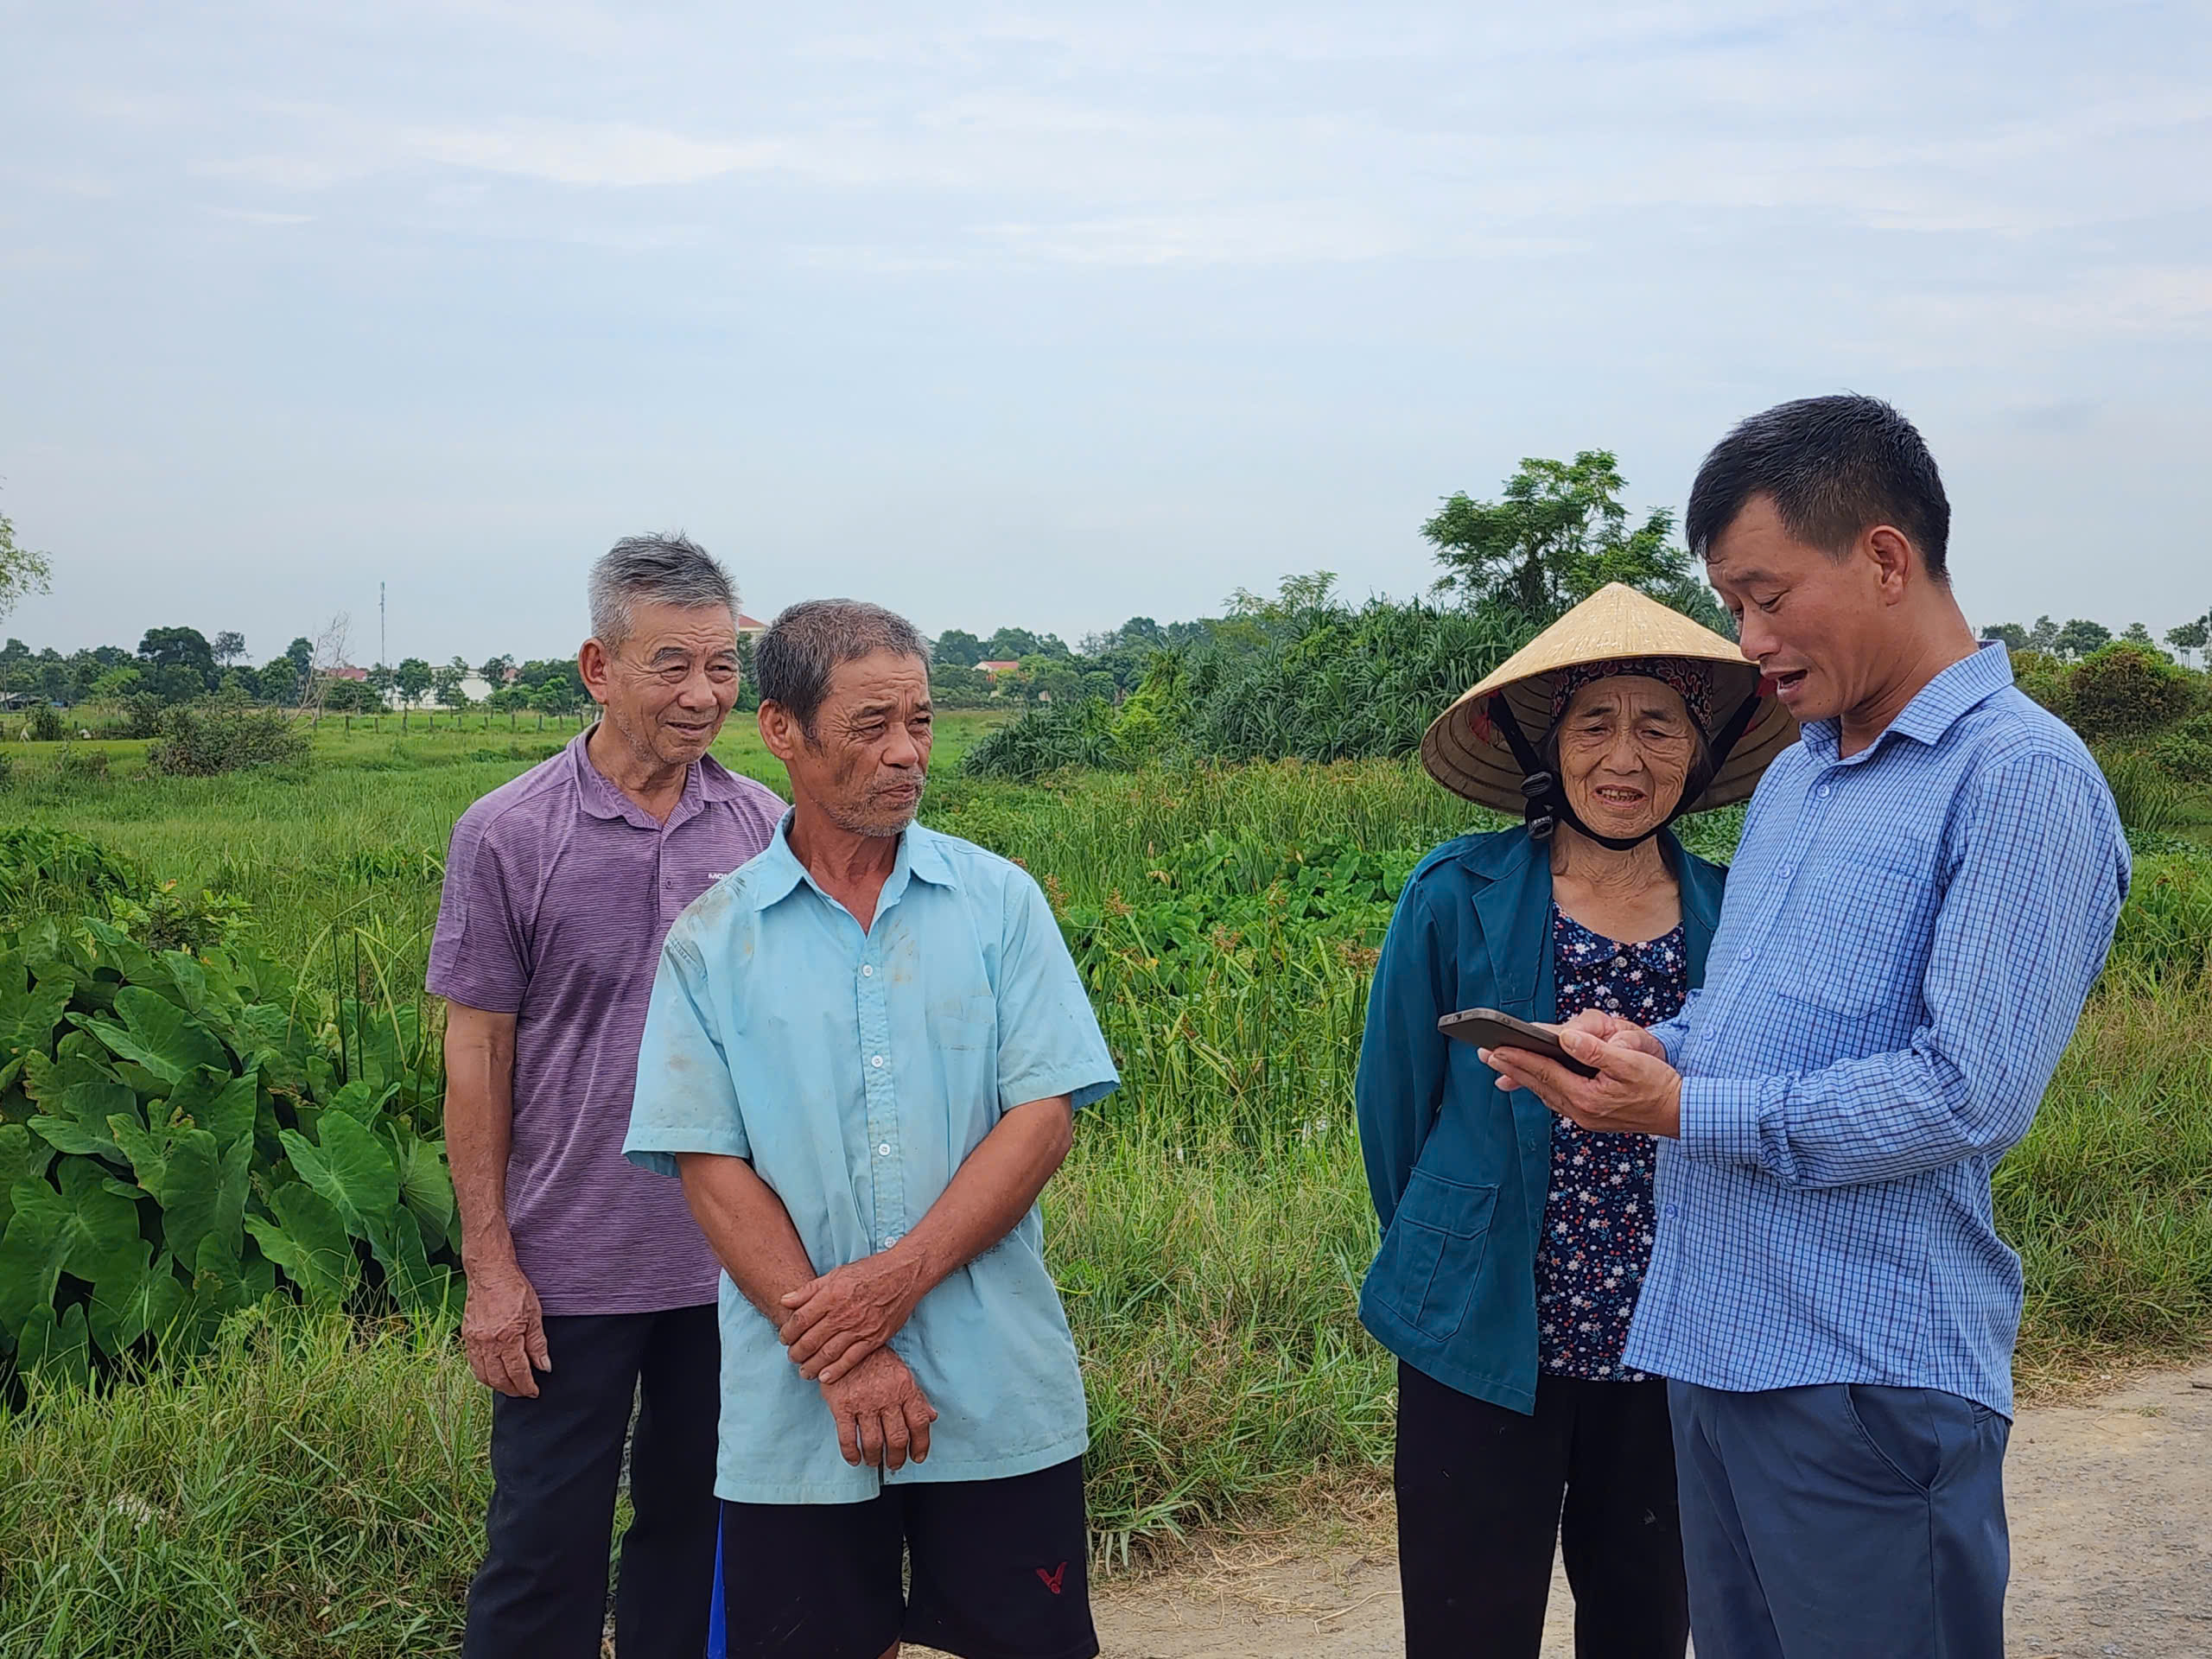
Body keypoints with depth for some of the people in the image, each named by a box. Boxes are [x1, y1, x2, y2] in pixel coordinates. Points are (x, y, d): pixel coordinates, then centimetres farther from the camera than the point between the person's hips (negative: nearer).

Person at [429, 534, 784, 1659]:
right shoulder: (508, 837, -7)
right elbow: (476, 1059, -4)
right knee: (546, 1548, 6)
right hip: (571, 1273, -3)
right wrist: (490, 1267, -7)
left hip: (733, 1265, 3)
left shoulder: (762, 829, 1)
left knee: (698, 1528, 15)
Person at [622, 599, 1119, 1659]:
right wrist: (838, 1356, -13)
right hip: (795, 1413, 0)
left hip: (1000, 1398, 0)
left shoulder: (999, 902, 2)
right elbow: (710, 1167, -3)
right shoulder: (711, 941, 2)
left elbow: (1043, 1116, -4)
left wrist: (899, 1277, -15)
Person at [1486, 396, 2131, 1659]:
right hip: (1716, 1348, 8)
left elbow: (1971, 1094, -20)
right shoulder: (1794, 776, 16)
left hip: (1872, 1377, -8)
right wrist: (1651, 1048, 1)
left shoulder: (2023, 778, -13)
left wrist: (1685, 1110, -17)